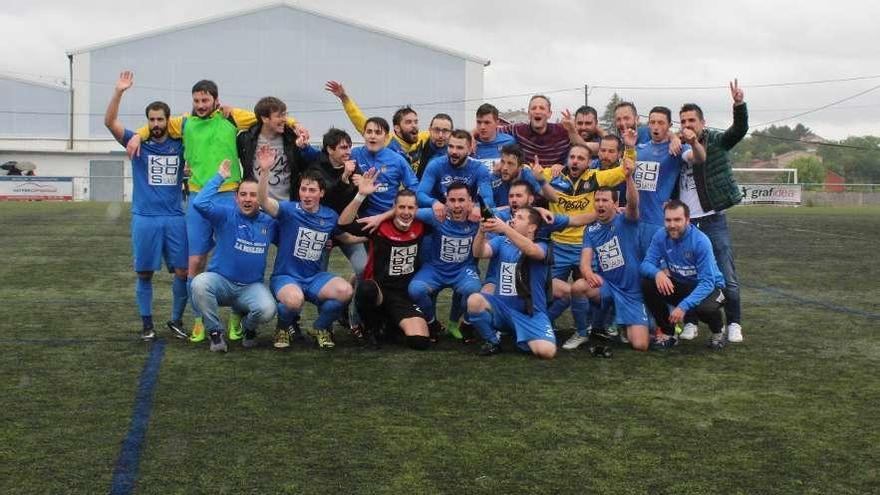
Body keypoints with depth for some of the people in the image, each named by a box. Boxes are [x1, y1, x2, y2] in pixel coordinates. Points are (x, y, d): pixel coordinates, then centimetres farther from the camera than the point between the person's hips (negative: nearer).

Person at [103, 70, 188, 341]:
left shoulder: (180, 144, 6)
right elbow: (110, 122, -8)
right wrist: (119, 91, -20)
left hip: (175, 218, 1)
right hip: (144, 218, -1)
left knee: (183, 272, -1)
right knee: (145, 273, 4)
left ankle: (176, 320, 16)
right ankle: (147, 323, 16)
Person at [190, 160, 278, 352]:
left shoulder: (269, 223, 6)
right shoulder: (226, 215, -4)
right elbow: (200, 203, -22)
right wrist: (220, 177, -15)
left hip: (252, 286, 2)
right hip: (220, 280, -1)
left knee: (267, 310, -29)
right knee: (199, 284, -35)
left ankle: (247, 327, 11)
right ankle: (215, 331, -10)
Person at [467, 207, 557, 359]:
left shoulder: (541, 247, -2)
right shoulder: (501, 241, 8)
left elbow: (531, 251, -28)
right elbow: (479, 253, -10)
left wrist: (505, 228, -40)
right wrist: (481, 231, -32)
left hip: (531, 313, -3)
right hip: (501, 307, 3)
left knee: (547, 352, -26)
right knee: (474, 300, -29)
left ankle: (522, 339, 11)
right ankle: (492, 341, -2)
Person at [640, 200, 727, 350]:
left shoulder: (700, 241, -26)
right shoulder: (660, 236, -13)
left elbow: (707, 282, -29)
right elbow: (646, 264, -12)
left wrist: (683, 306, -40)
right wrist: (657, 273, -37)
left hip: (708, 286, -4)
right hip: (678, 285, 4)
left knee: (705, 308, -37)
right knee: (647, 284, -21)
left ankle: (717, 331, 3)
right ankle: (668, 332, 0)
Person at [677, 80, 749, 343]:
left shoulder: (716, 141, -2)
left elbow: (740, 129, -17)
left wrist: (739, 105, -35)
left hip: (712, 220, -3)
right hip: (685, 222, 3)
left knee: (727, 276, 0)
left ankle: (734, 323, 11)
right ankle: (690, 321, 19)